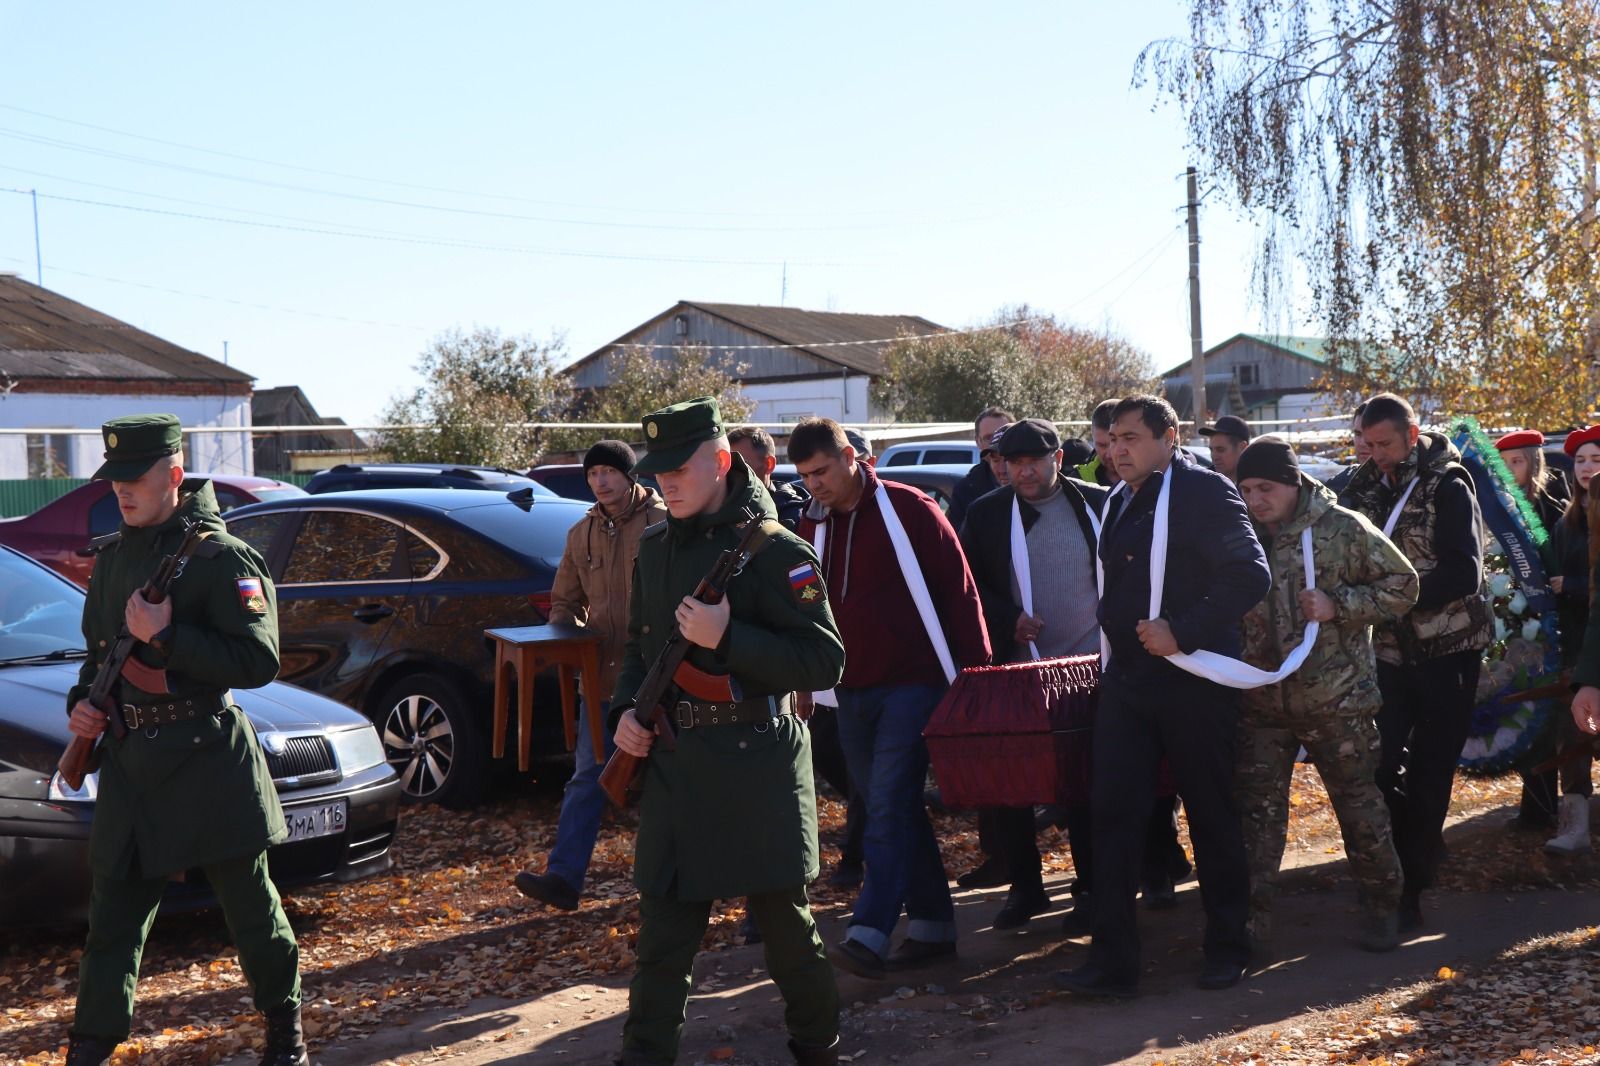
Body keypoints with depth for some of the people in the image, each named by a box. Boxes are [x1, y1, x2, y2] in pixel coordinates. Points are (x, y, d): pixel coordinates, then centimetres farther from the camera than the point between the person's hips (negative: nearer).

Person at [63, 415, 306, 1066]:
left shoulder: (222, 558, -10)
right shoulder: (114, 557, 12)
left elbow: (258, 662, -17)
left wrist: (165, 637, -22)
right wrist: (84, 703, 5)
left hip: (207, 761, -5)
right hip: (129, 759, 6)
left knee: (251, 910, 7)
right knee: (113, 915, 7)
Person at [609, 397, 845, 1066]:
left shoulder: (775, 550, -10)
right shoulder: (655, 548, 11)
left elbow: (825, 662, -15)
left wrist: (727, 638, -23)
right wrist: (626, 710, 5)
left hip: (757, 765, -5)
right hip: (672, 764, 5)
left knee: (786, 924, 7)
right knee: (663, 932, 8)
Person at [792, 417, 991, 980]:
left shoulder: (910, 510, -7)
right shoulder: (812, 526, 9)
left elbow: (959, 592, -7)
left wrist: (977, 670, -11)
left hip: (913, 681, -6)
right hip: (852, 690, 6)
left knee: (889, 804, -13)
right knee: (894, 809, 10)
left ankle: (870, 932, -15)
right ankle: (932, 924, 19)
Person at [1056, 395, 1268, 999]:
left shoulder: (1203, 492, -10)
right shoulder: (1118, 504, 14)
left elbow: (1250, 575, -19)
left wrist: (1181, 631, -23)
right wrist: (1118, 642, 13)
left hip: (1193, 682, -7)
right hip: (1125, 682, 7)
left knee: (1211, 815, 6)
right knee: (1114, 812, 0)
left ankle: (1227, 948, 21)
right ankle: (1112, 960, 2)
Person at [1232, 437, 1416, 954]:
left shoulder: (1343, 529, -9)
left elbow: (1402, 586, -5)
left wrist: (1337, 605, -17)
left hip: (1335, 699, -3)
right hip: (1261, 699, 4)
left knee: (1359, 804, 8)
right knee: (1258, 809, 5)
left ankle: (1381, 906, 24)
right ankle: (1252, 915, 13)